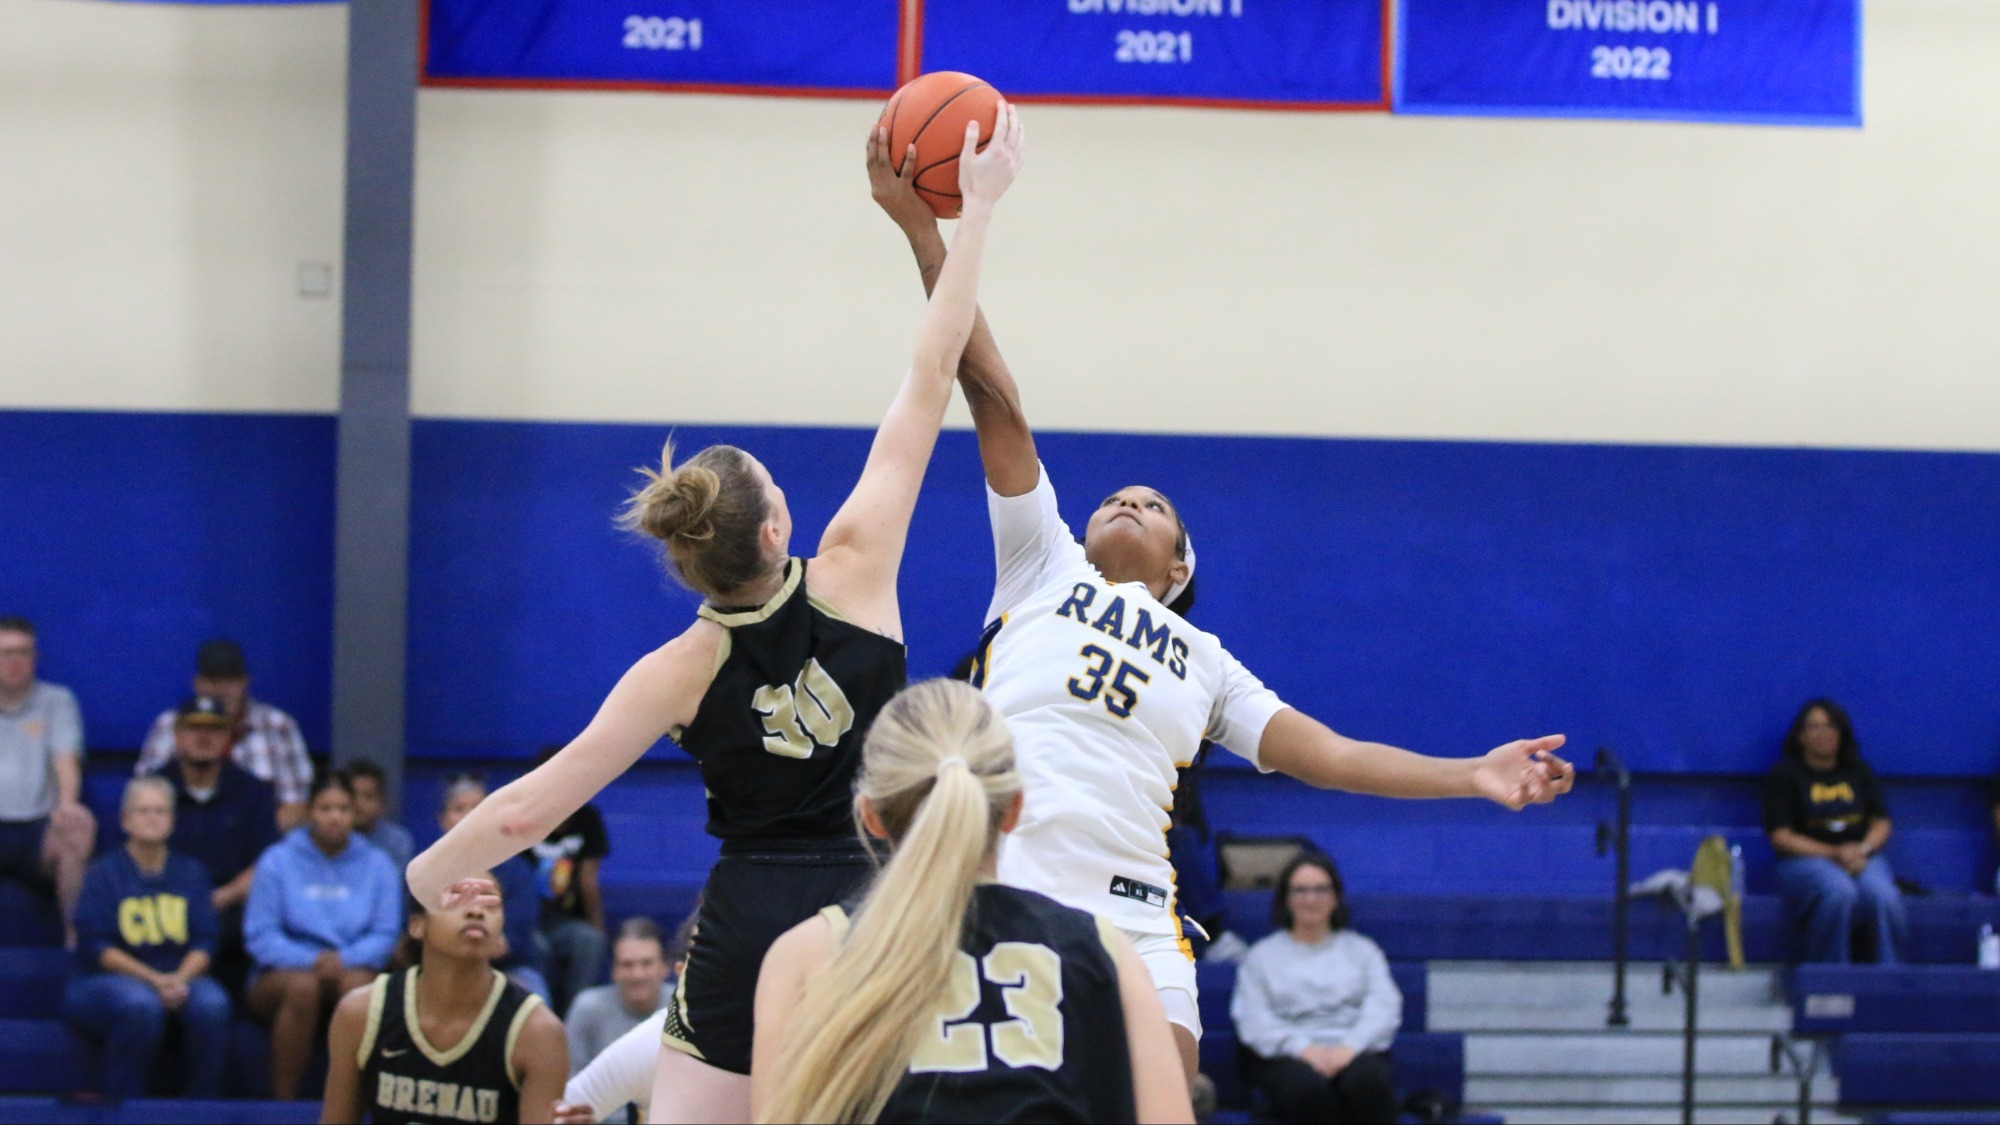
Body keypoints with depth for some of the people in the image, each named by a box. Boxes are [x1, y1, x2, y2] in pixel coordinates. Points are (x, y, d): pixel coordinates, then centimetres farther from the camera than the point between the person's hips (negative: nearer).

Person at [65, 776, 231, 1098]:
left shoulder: (191, 872, 12)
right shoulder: (103, 874, 2)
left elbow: (204, 942, 5)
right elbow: (96, 947, -7)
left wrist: (180, 978, -17)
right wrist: (153, 980, -19)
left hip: (180, 978, 3)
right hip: (104, 983, -3)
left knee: (212, 1003, -31)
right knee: (141, 1004, -38)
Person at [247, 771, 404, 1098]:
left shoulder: (377, 865, 10)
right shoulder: (277, 861, 5)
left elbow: (385, 934, 4)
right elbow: (260, 936, -1)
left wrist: (345, 959, -16)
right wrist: (311, 960, -17)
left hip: (352, 967, 1)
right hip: (283, 972, -1)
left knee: (358, 984, -35)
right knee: (303, 986, -36)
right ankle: (283, 1103, -33)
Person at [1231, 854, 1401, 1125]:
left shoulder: (1363, 950, 22)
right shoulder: (1263, 955, 20)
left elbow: (1384, 1007, 6)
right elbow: (1253, 1020, 5)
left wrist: (1350, 1047, -14)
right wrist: (1304, 1049, -14)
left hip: (1353, 1050, 1)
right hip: (1288, 1057, -1)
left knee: (1367, 1080, -37)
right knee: (1308, 1086, -38)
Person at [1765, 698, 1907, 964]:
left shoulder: (1858, 772, 17)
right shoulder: (1784, 775, 4)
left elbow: (1881, 822, 14)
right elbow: (1780, 837, -3)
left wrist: (1863, 850, -10)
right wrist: (1834, 853, -13)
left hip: (1861, 859, 3)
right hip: (1807, 861, -3)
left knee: (1882, 895, -31)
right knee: (1840, 892, -37)